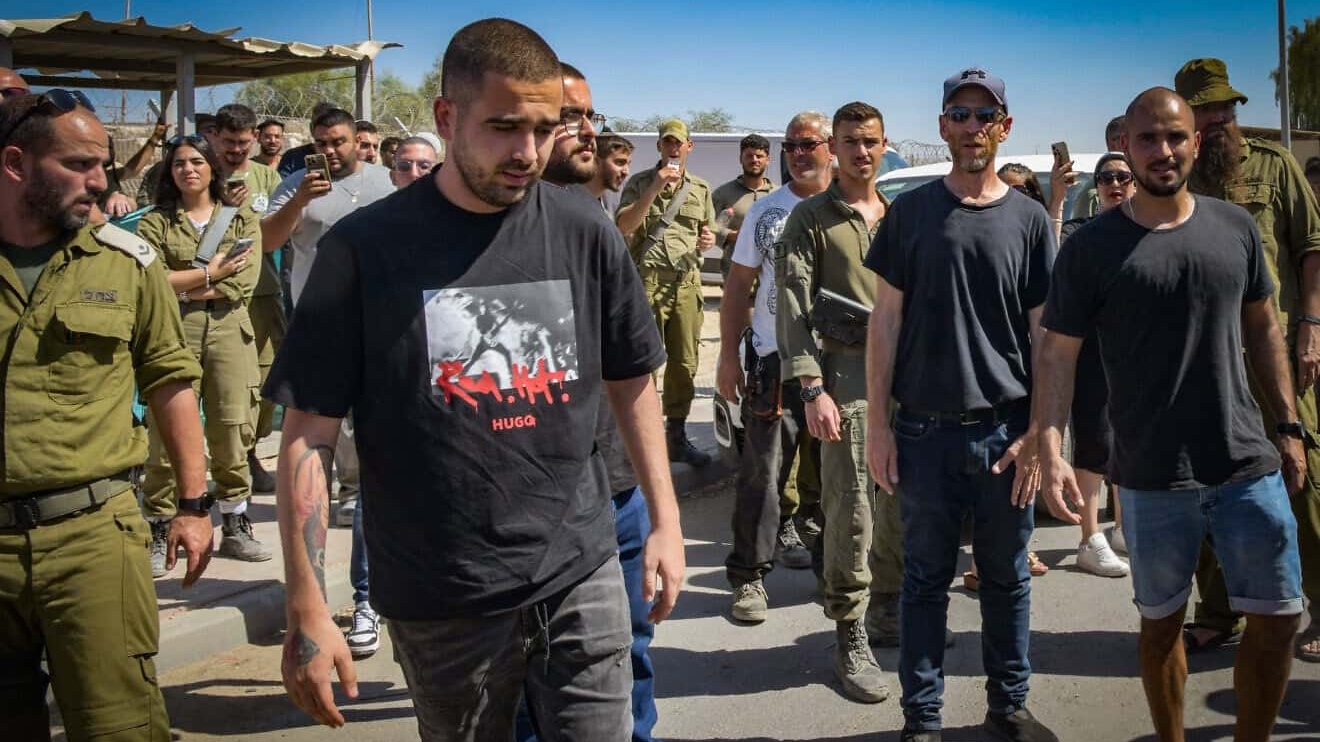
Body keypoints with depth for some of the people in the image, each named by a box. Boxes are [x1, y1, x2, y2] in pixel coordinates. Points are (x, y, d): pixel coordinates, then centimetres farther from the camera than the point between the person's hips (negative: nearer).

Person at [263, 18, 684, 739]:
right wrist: (307, 609, -10)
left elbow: (631, 380, 11)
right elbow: (309, 434, -7)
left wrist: (664, 518, 6)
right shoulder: (365, 247, -9)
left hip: (582, 576, 2)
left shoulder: (585, 233, -2)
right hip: (441, 600, -1)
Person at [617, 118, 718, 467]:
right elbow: (623, 226, -10)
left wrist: (707, 239, 0)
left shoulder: (701, 188, 16)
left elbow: (707, 230, 25)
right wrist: (656, 186, -16)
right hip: (648, 281, -4)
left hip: (687, 282, 4)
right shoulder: (639, 183, 3)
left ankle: (677, 435, 19)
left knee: (684, 363, 8)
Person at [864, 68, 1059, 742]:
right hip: (926, 430, -1)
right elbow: (887, 319, 1)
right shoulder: (910, 213, 2)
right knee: (927, 579, 8)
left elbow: (1045, 332, 5)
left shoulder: (1029, 219, 4)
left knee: (1007, 577, 12)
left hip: (1006, 430, 1)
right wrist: (877, 426, -3)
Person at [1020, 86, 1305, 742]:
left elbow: (1262, 329, 14)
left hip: (1250, 465, 3)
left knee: (1278, 618, 7)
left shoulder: (1235, 227, 6)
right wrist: (1048, 449, -18)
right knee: (1161, 621, 11)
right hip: (1152, 477, -3)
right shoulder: (1092, 246, -6)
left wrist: (1290, 426, 12)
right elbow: (1057, 353, -7)